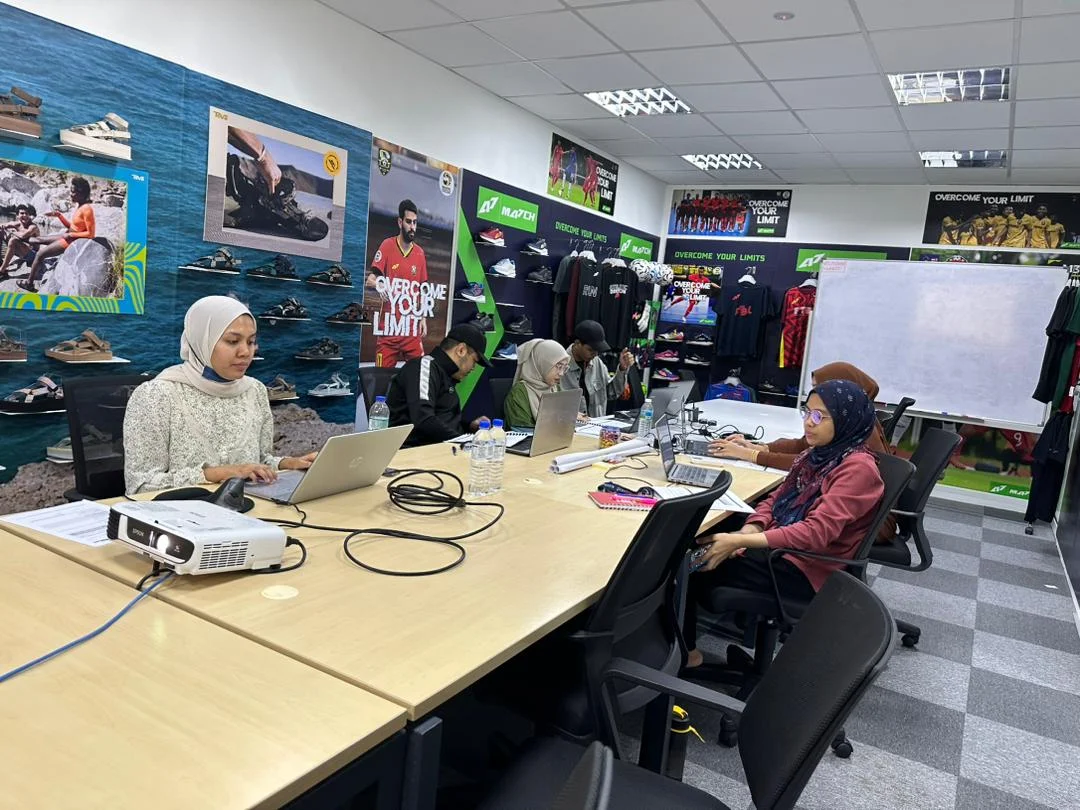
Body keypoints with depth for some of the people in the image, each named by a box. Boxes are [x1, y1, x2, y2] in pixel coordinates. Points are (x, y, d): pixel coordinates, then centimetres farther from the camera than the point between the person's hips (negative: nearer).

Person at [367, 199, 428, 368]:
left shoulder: (420, 253, 8)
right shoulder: (387, 246, -3)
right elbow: (370, 280, -5)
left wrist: (423, 319, 6)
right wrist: (379, 284, -27)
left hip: (412, 327, 3)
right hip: (389, 325, -3)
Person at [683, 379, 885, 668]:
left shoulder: (857, 468, -17)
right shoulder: (819, 454, 10)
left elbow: (817, 532, -27)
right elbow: (778, 498, 12)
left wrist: (740, 541, -32)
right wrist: (750, 530, -10)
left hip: (805, 569, -8)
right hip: (779, 545, 8)